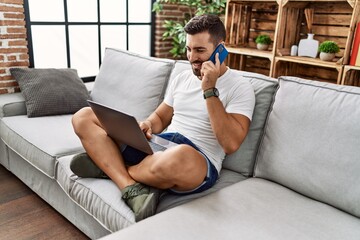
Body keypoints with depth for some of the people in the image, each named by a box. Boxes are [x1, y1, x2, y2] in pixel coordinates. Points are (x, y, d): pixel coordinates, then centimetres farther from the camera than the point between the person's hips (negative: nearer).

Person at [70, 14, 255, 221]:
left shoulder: (240, 88, -3)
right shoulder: (182, 78, 16)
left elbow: (231, 144, -17)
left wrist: (210, 91, -18)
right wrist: (147, 126, -2)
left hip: (198, 165, -6)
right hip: (158, 146, 7)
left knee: (178, 157, -45)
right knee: (84, 117, -3)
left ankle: (109, 166, -12)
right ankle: (132, 189, -23)